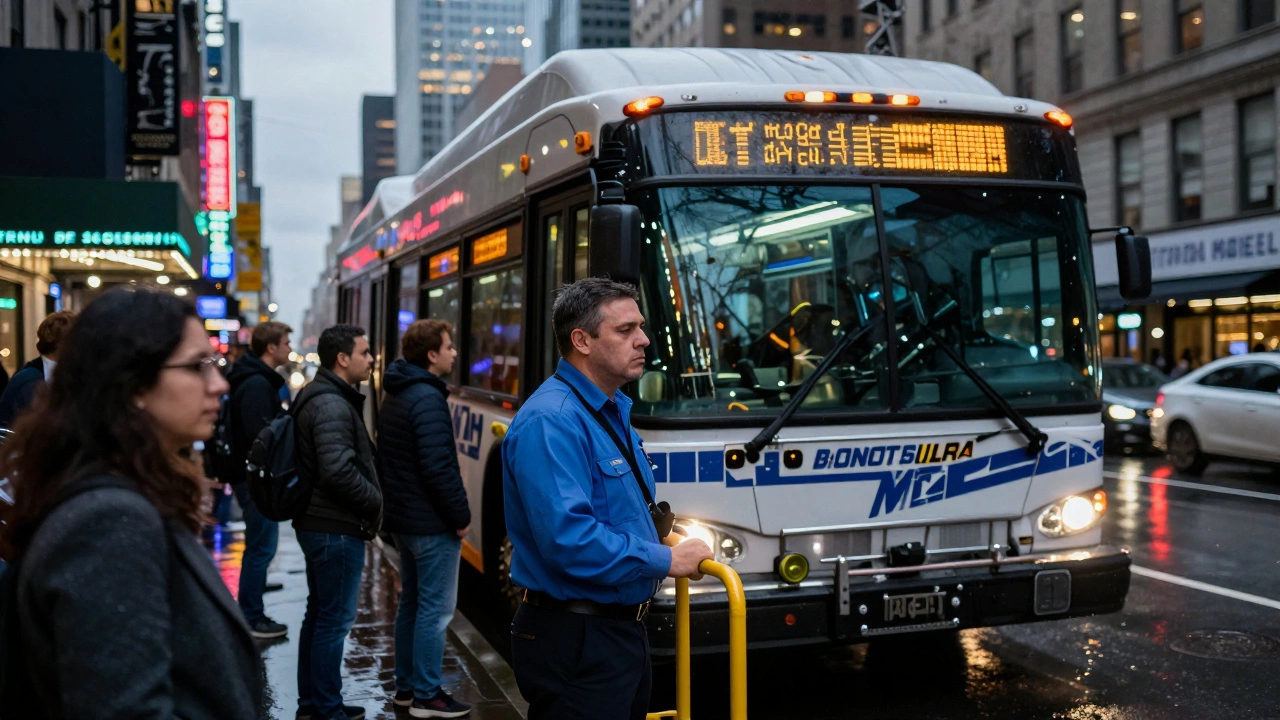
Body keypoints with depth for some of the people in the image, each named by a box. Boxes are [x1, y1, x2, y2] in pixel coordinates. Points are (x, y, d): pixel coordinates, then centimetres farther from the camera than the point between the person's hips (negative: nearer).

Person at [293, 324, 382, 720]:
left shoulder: (320, 397, 14)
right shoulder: (333, 405, -19)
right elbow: (339, 471, -29)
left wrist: (369, 501, 12)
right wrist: (376, 501, -14)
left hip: (318, 523, 11)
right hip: (338, 528, -11)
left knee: (318, 615, 17)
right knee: (335, 620, -3)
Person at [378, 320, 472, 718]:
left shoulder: (395, 396, 13)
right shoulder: (427, 398, -19)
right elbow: (438, 467, -23)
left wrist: (395, 506, 20)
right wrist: (461, 516, -15)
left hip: (403, 518, 10)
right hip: (432, 523, -10)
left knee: (411, 604, 16)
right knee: (436, 609, -2)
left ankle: (406, 685, 24)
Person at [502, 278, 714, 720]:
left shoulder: (614, 412, 12)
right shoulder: (551, 421, -21)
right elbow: (567, 538, -30)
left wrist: (665, 539, 8)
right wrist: (665, 561, -20)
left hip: (621, 630, 10)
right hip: (575, 640, -10)